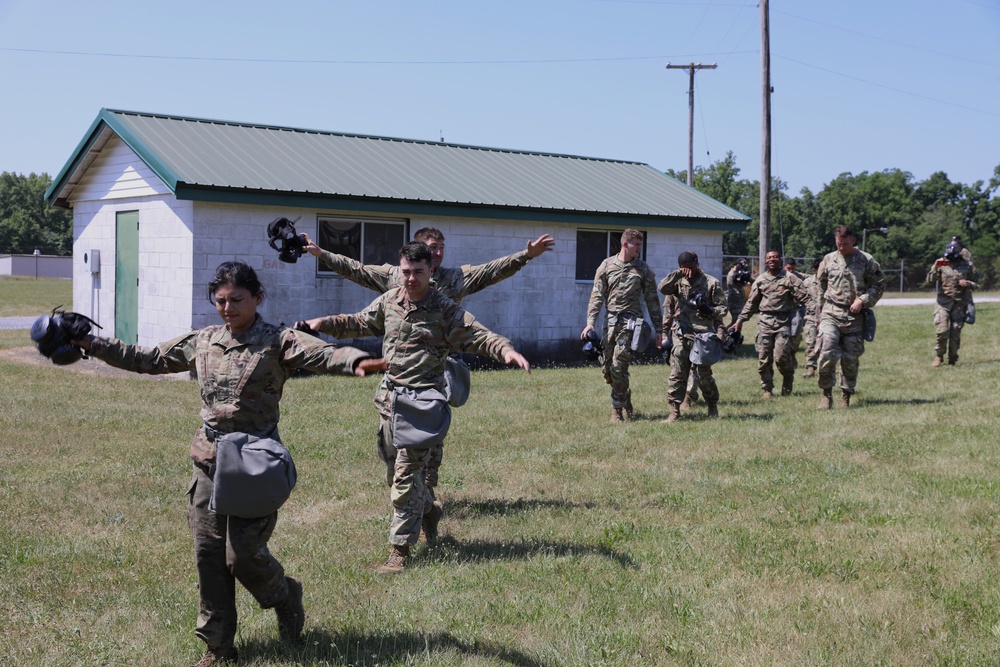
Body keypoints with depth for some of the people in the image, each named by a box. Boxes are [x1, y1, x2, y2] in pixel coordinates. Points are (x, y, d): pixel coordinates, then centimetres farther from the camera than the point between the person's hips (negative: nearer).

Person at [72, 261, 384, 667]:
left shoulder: (276, 342, -9)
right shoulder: (202, 342, 7)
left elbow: (322, 354, -26)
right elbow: (146, 359, 15)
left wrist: (357, 362, -47)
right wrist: (91, 344, 11)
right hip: (209, 461, 5)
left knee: (242, 554, -5)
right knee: (208, 554, 6)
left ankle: (286, 597, 28)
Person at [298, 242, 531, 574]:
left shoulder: (445, 310, -7)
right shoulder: (388, 301, 8)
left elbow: (479, 336, -11)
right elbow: (359, 323, 23)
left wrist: (505, 349, -29)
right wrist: (323, 323, 13)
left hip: (422, 397, -6)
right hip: (389, 395, 6)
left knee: (406, 473, -10)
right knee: (394, 469, 16)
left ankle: (400, 550, -3)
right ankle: (427, 509, 44)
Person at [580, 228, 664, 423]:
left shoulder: (643, 269, 4)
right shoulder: (607, 265, 6)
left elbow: (652, 300, 8)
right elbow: (597, 296, 3)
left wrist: (659, 329, 6)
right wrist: (591, 322, -8)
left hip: (630, 323, -2)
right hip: (610, 322, 3)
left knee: (618, 366, -10)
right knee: (606, 367, 5)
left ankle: (617, 410, 2)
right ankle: (625, 393, 32)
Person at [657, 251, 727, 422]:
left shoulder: (711, 283, 2)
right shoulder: (680, 282, 12)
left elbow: (722, 307, 1)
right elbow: (662, 288, -5)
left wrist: (710, 310, -18)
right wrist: (677, 274, -11)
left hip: (703, 335, -3)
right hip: (681, 335, 3)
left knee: (704, 374, 3)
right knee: (677, 374, -1)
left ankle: (713, 407, 21)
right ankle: (674, 411, 1)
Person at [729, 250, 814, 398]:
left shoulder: (790, 278, 1)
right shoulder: (760, 280, 12)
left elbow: (805, 297, -4)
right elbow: (751, 303, 19)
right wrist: (740, 321, 17)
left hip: (784, 321, -3)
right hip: (765, 321, 3)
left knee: (781, 356, -12)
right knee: (763, 358, 0)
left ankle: (787, 388, 12)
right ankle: (767, 389, 13)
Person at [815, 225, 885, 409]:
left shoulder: (866, 261, 2)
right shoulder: (828, 260, 9)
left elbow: (879, 285, 5)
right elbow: (820, 288, 15)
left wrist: (862, 300, -10)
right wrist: (819, 314, 13)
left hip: (854, 316, 0)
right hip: (831, 313, 0)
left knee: (851, 358, 5)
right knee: (827, 353, -15)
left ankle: (846, 396, 18)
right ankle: (827, 394, -4)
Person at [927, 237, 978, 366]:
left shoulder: (967, 265, 5)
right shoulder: (942, 263, 3)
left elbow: (975, 284, 11)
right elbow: (930, 280, -3)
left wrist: (968, 283, -11)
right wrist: (935, 267, -18)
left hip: (960, 303, 1)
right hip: (943, 303, -1)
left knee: (955, 333, 1)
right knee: (941, 330, -12)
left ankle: (952, 359, 12)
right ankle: (939, 356, 6)